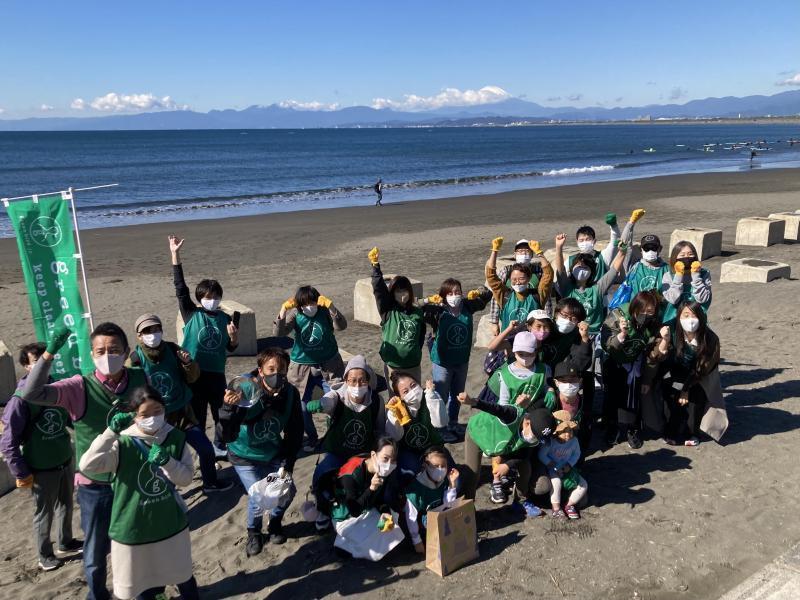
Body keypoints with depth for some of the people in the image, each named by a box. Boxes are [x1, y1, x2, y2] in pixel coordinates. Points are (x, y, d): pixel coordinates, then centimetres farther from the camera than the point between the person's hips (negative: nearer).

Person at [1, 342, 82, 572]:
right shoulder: (20, 400, -21)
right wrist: (21, 474, -14)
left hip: (66, 461, 5)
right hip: (42, 469, -5)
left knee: (66, 505, 22)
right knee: (44, 514, 12)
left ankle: (66, 542, 44)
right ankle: (45, 556, 32)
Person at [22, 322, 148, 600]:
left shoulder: (141, 380, -10)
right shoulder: (80, 388, -18)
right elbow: (31, 394, -33)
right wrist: (49, 352, -41)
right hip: (95, 485, -2)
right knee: (96, 551, 17)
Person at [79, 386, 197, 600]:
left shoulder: (176, 437, -7)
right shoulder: (123, 443, -16)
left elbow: (186, 478, -5)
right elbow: (87, 466, -30)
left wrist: (167, 461, -23)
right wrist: (111, 432, -37)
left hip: (171, 523, 2)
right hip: (134, 527, -2)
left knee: (183, 574, 22)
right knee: (142, 580, 19)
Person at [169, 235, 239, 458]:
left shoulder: (225, 319, 4)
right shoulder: (192, 314, -5)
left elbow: (230, 348, 12)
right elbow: (180, 288, -13)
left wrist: (234, 338, -12)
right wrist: (175, 255, -18)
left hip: (216, 373, 3)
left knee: (222, 414, 14)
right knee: (197, 417, 7)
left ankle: (221, 447, 35)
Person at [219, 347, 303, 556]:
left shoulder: (291, 393, -16)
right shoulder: (244, 390, -28)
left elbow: (295, 433, -4)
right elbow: (228, 435, -31)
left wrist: (287, 465, -8)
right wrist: (228, 407, -48)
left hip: (275, 455, 3)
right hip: (246, 456, -3)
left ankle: (275, 524, 27)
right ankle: (253, 532, 21)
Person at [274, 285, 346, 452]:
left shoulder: (325, 312, -11)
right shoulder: (295, 314, -9)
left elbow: (341, 326, -25)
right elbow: (278, 332, -18)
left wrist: (332, 308, -40)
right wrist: (282, 313, -34)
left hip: (328, 365, -1)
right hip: (302, 367, 1)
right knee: (302, 407, 6)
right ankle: (311, 437, 28)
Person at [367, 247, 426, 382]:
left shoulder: (417, 312, 2)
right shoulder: (388, 311, -6)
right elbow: (378, 289, -17)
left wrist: (415, 353, 11)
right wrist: (375, 266, -25)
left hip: (413, 366, 2)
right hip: (392, 366, -2)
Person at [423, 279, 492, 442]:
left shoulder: (467, 307, -6)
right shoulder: (438, 312, -19)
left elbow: (487, 294, 8)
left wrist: (475, 293, -9)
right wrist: (429, 301, -32)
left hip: (462, 361, 5)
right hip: (442, 362, -5)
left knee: (457, 395, 22)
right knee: (441, 397, 6)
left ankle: (453, 424, 42)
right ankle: (441, 429, 23)